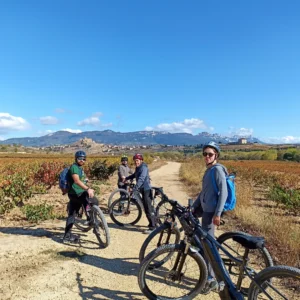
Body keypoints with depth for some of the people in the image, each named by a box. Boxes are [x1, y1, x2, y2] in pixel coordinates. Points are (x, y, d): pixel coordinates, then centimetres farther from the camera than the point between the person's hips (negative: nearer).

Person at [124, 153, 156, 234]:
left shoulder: (143, 167, -17)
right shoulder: (138, 168, 12)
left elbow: (141, 179, -31)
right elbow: (135, 175, 32)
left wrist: (135, 188, -40)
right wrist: (127, 178, 24)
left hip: (146, 190, -10)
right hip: (143, 189, 10)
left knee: (148, 209, -8)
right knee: (148, 207, 19)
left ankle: (152, 227, -3)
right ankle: (153, 223, 32)